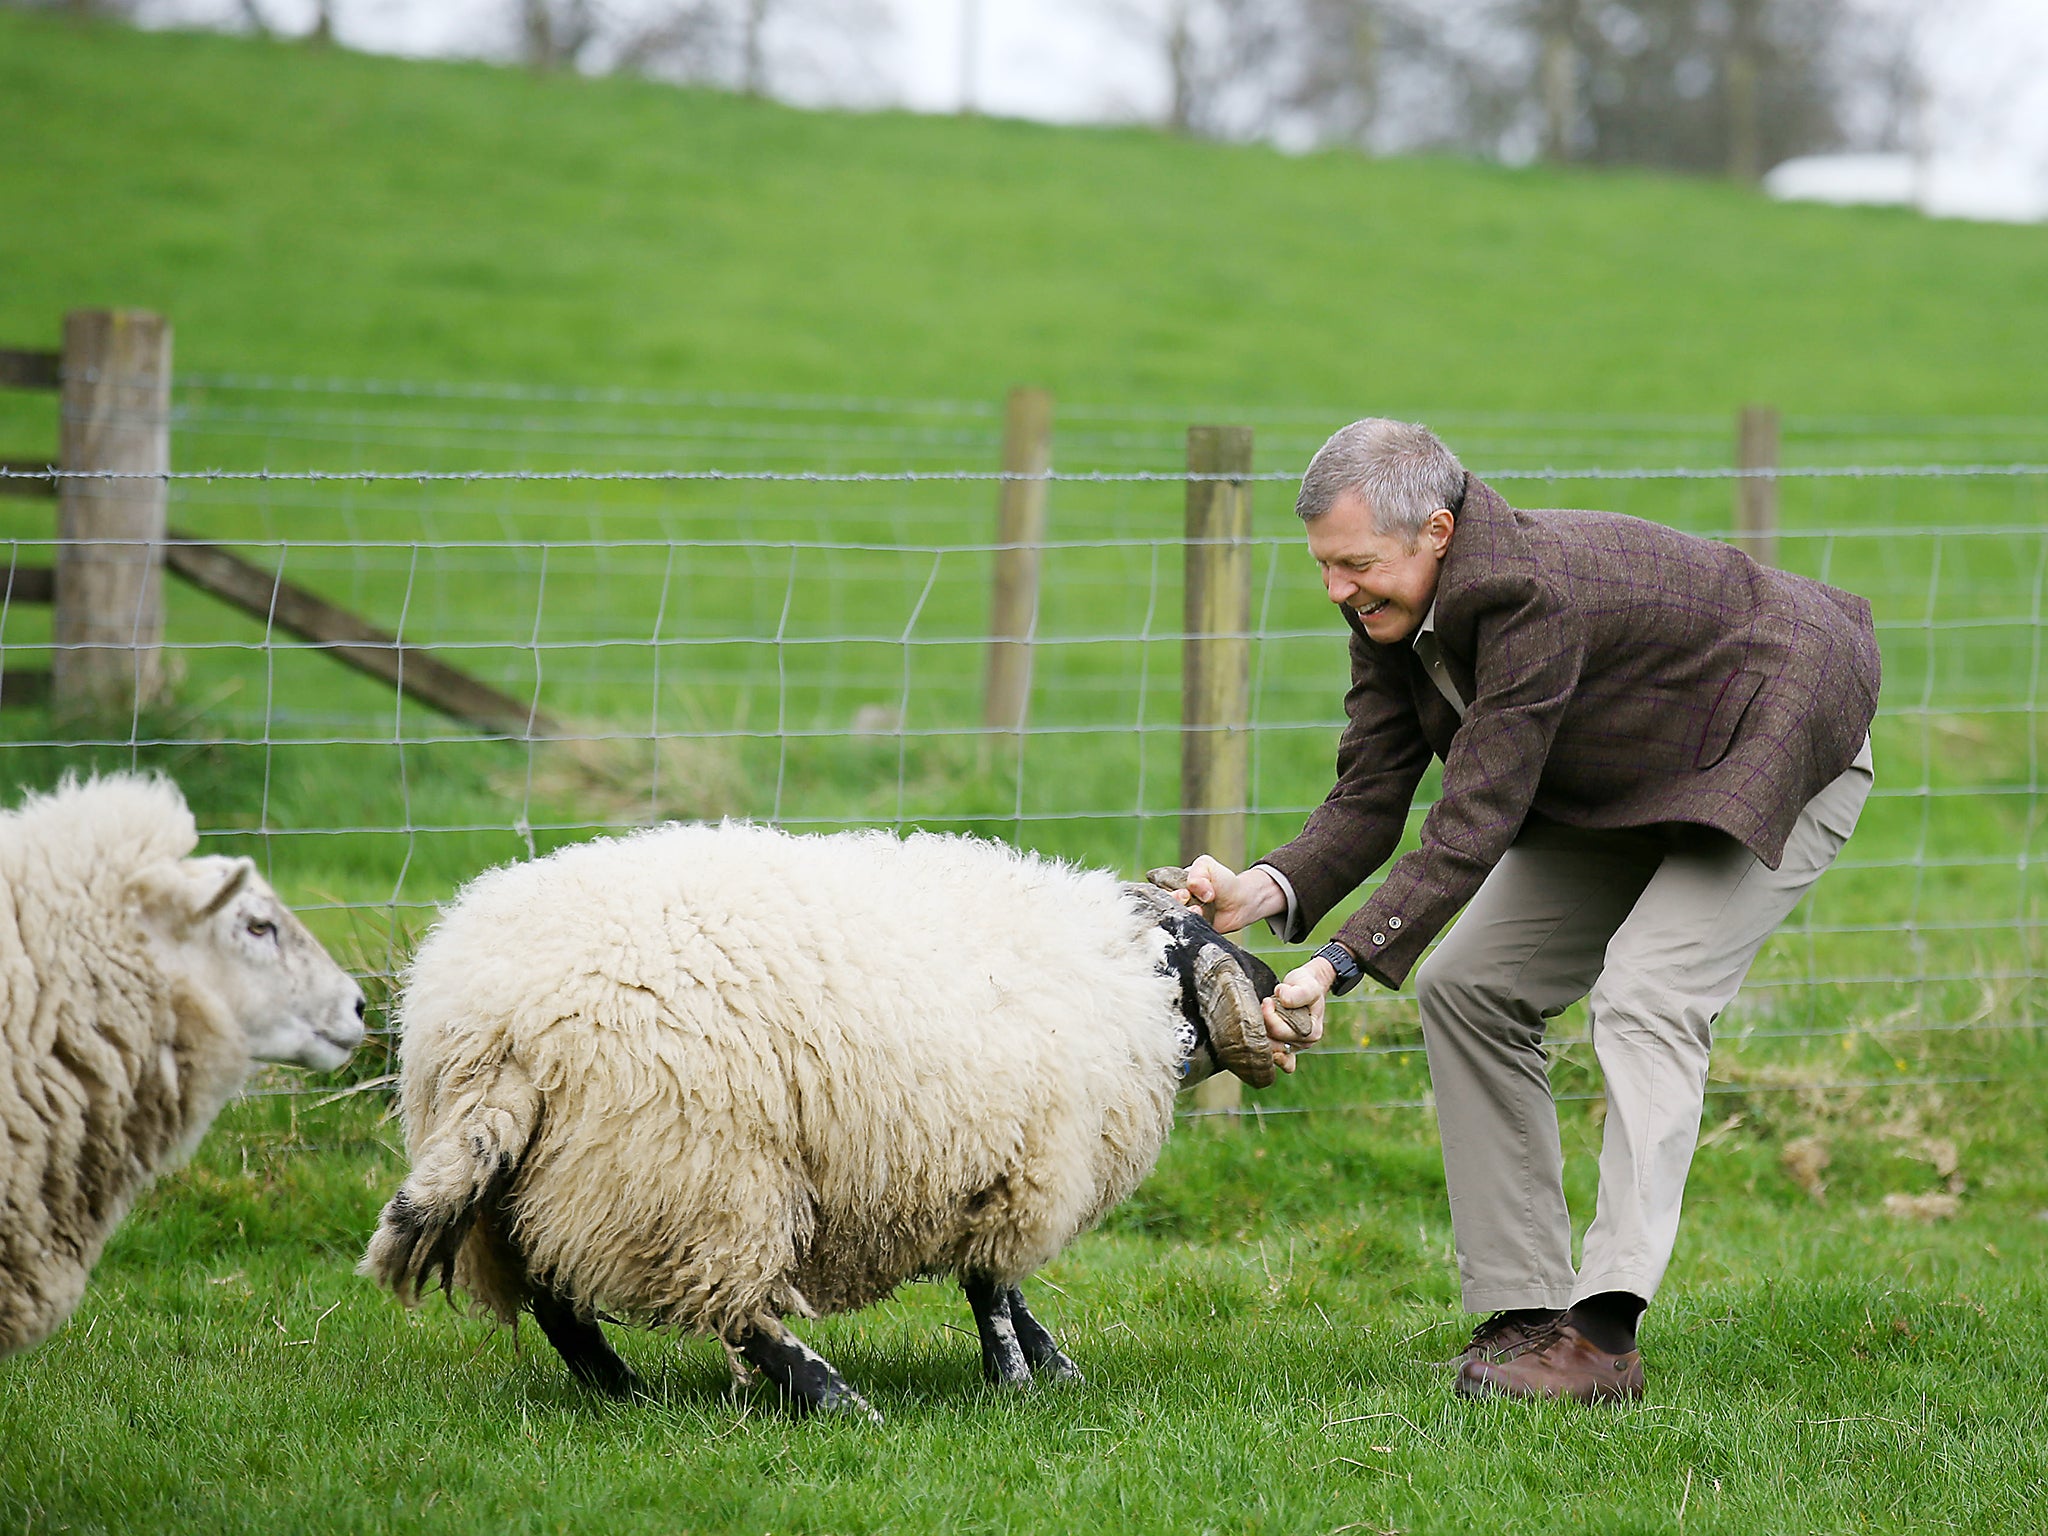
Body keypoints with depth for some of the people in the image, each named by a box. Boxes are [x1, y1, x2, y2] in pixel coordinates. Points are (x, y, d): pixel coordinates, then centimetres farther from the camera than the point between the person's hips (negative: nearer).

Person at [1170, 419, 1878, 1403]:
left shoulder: (1531, 592, -39)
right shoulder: (1391, 608, -12)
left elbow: (1475, 822, -38)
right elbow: (1370, 799, -12)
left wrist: (1341, 965, -43)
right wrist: (1268, 891, -31)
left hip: (1775, 750, -9)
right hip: (1618, 788, 9)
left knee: (1647, 995, -26)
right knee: (1465, 987, -1)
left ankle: (1603, 1331, -30)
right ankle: (1523, 1308, -1)